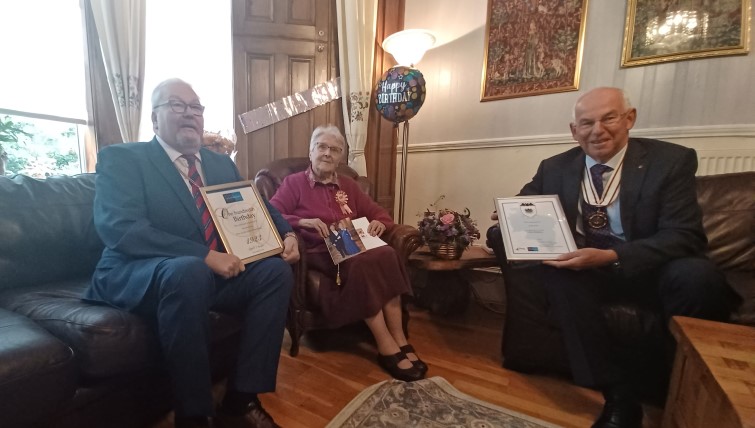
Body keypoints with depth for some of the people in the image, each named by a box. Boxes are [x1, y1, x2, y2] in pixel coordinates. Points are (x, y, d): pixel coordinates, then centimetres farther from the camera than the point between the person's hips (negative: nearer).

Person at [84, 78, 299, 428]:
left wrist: (286, 234, -6)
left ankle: (240, 399, -9)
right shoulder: (120, 158, -2)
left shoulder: (221, 163, 15)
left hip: (214, 270, 6)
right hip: (137, 275, -5)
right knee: (189, 272, -37)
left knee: (276, 271, -18)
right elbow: (118, 228, -17)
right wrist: (204, 256, -27)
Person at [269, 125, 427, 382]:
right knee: (363, 264, -34)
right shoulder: (294, 183, 9)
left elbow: (379, 214, 19)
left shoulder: (348, 186, 22)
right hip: (318, 254, -4)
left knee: (386, 254, -29)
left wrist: (379, 224, -5)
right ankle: (387, 347, -24)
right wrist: (303, 221, -21)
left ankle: (399, 340, -24)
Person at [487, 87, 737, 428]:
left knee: (697, 276, -33)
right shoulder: (554, 168, 4)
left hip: (650, 269, -1)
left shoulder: (672, 160, -4)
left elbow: (685, 236, -13)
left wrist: (610, 256, -30)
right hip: (579, 268, 2)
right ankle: (616, 393, -22)